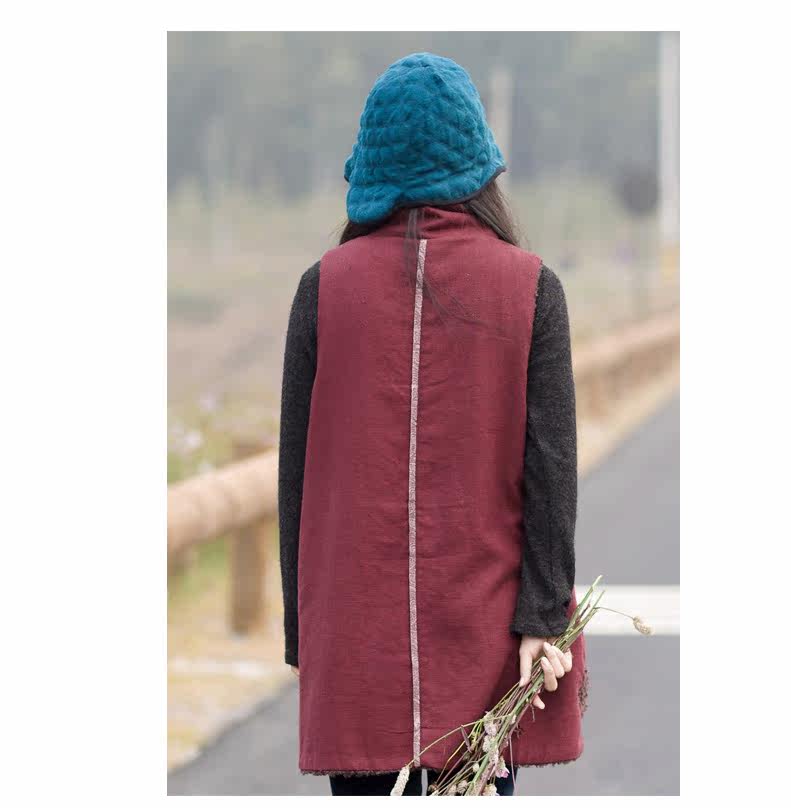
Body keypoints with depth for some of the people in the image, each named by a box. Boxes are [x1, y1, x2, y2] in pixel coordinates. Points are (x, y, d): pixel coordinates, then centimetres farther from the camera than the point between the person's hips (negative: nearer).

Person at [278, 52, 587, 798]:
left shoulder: (325, 286, 0)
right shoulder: (529, 287, -1)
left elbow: (297, 466, 2)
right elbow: (551, 464, -6)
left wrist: (300, 627, 9)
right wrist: (543, 616, -5)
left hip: (356, 630, 0)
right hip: (482, 625, 0)